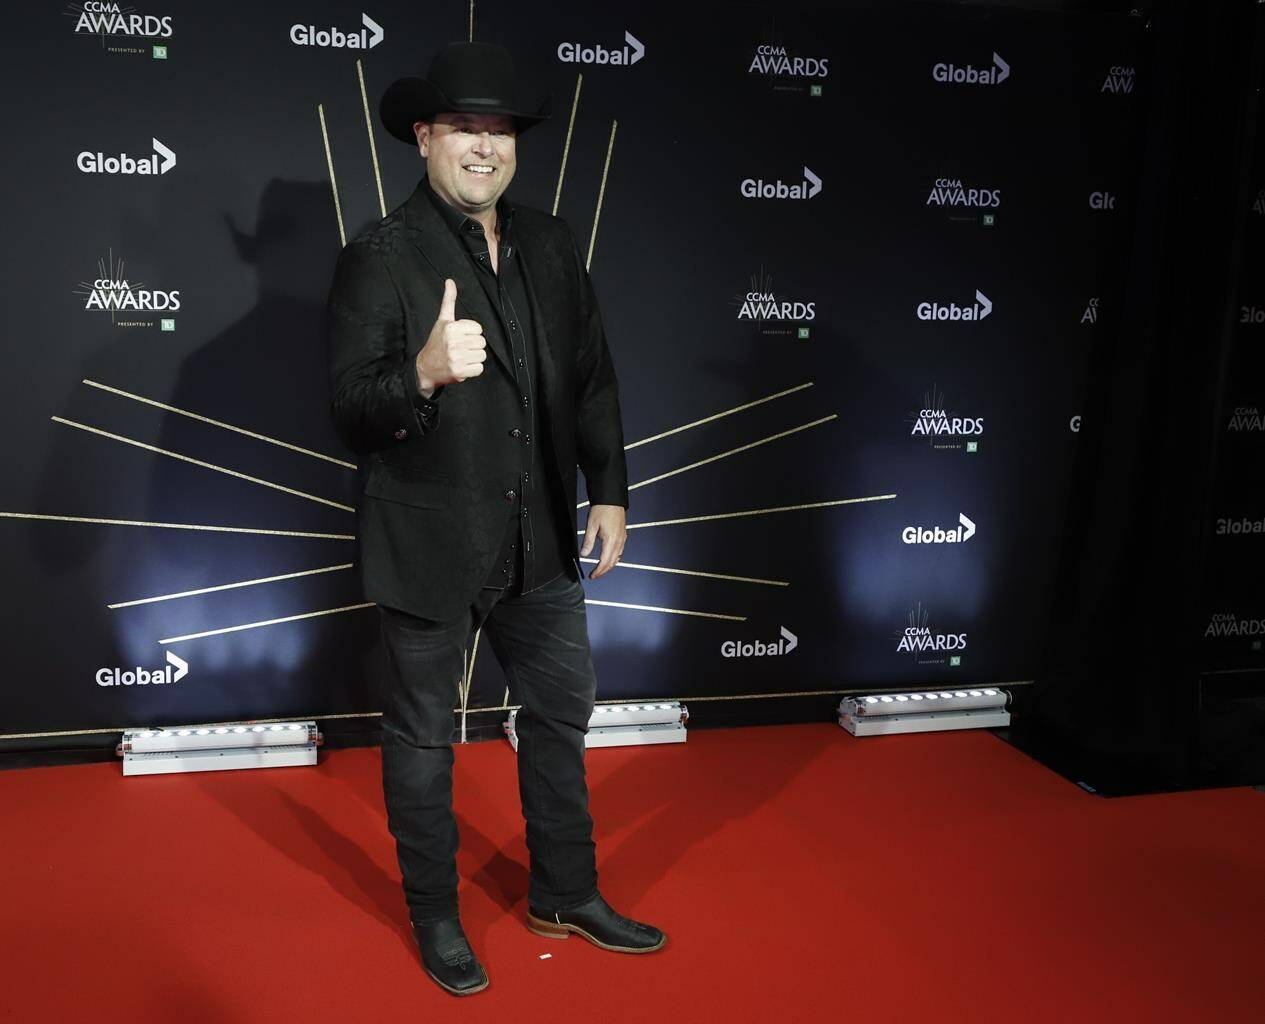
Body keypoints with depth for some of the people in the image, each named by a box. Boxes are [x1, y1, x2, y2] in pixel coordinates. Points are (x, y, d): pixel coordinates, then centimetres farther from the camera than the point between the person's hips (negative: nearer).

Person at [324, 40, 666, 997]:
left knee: (562, 712, 17)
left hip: (540, 541, 5)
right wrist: (423, 373, -37)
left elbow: (594, 378, 10)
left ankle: (565, 894, 38)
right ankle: (435, 915, 34)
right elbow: (350, 404, -17)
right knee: (422, 736, 11)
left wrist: (609, 490, 6)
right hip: (429, 548, -5)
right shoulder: (380, 256, -11)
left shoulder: (551, 245, 5)